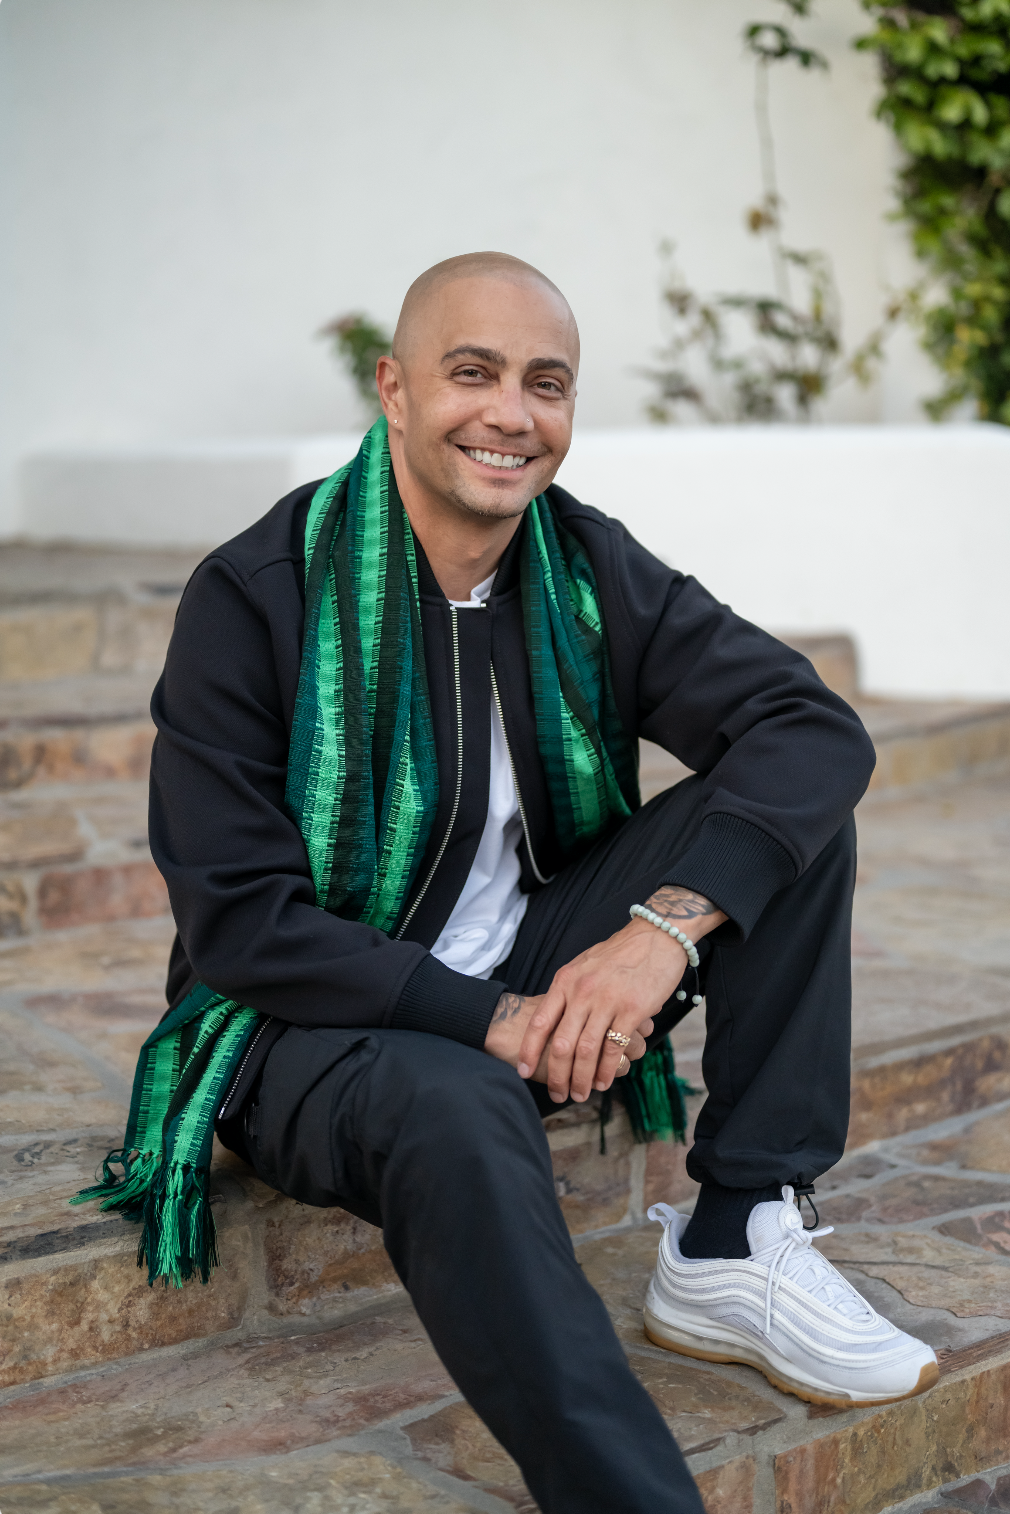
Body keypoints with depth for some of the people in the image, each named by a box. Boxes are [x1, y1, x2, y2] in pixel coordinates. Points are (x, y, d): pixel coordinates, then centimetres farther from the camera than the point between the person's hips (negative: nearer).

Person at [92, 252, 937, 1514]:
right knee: (457, 1108, -40)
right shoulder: (255, 598, -15)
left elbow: (816, 726, -11)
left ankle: (733, 1248, -12)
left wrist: (669, 921, -28)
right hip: (308, 1028, -5)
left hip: (535, 986, 6)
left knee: (787, 817, -11)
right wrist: (488, 1021, -24)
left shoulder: (592, 573, -2)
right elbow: (238, 926, -18)